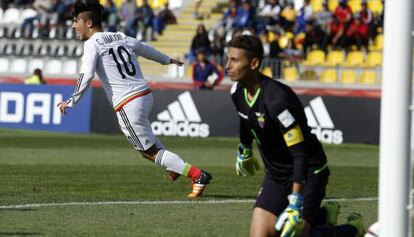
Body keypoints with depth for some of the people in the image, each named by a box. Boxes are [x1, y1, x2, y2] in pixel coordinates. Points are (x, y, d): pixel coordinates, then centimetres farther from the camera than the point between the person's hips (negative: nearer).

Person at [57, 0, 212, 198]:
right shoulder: (121, 38, 15)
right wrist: (168, 60, 49)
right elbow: (146, 50, 32)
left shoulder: (91, 44, -5)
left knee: (150, 151, -1)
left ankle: (197, 175, -10)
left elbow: (86, 76, -17)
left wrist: (71, 101, -8)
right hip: (146, 95, 8)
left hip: (127, 106, -8)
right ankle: (172, 165, 30)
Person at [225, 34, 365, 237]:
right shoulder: (237, 91, -6)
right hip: (275, 175, 8)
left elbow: (300, 154, -31)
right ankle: (323, 215, 23)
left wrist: (296, 203, -35)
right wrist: (244, 151, 36)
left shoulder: (276, 99, -31)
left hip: (308, 172, -8)